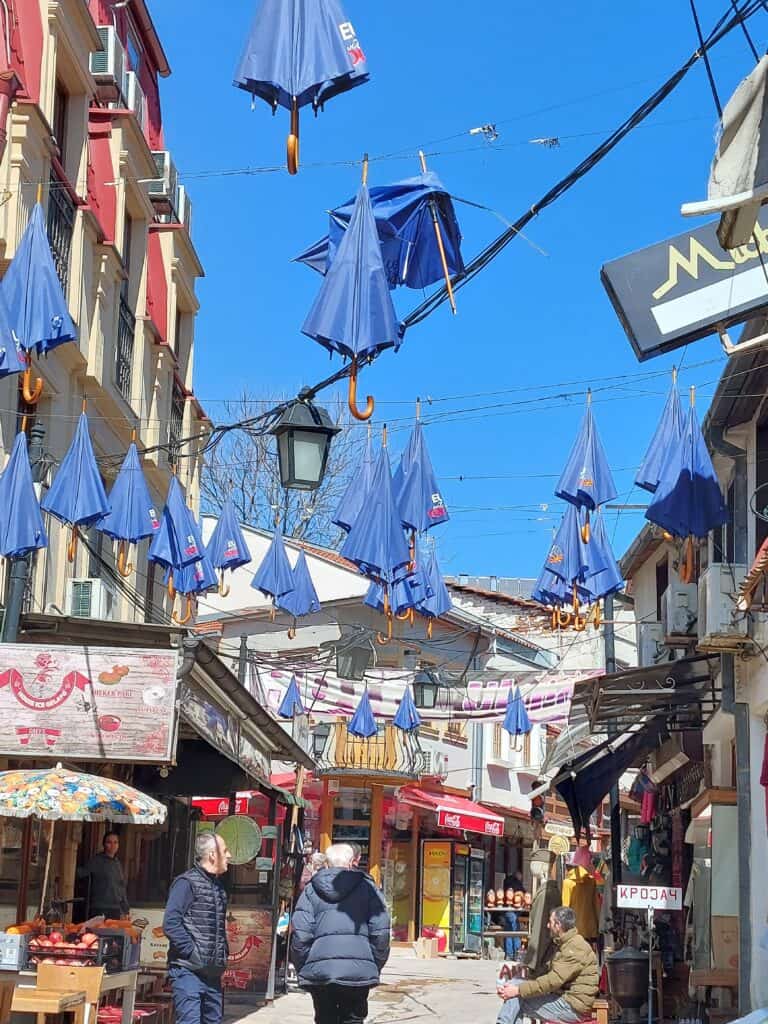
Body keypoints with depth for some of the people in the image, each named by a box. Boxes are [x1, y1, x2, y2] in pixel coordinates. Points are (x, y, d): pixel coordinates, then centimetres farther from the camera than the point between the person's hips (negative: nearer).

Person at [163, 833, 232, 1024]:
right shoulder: (187, 883, -8)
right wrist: (191, 952, -19)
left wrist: (223, 954, 13)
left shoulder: (218, 887, 18)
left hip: (212, 973, 8)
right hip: (188, 970, -8)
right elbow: (170, 923, -17)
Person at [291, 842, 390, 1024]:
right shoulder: (366, 887, 4)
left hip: (319, 972, 1)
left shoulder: (311, 889, 7)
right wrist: (376, 967, 10)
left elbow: (301, 934, 0)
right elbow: (380, 932, -1)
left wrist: (302, 968, 10)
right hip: (359, 972, -1)